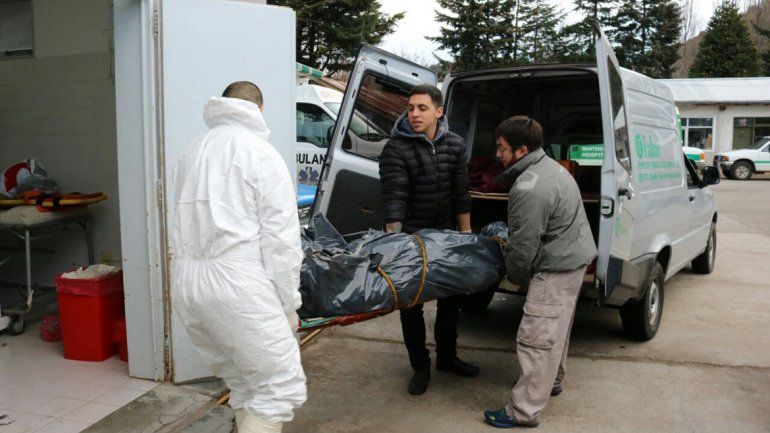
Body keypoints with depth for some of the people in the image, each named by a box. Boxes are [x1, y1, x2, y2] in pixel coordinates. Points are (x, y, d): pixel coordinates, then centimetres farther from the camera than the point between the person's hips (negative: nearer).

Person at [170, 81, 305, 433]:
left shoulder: (192, 151, 20)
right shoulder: (259, 152, -1)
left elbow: (184, 224, 16)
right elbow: (281, 236, -7)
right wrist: (288, 304, -1)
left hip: (185, 283, 8)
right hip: (235, 281, -8)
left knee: (243, 384, 19)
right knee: (283, 387, -1)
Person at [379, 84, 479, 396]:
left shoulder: (454, 145, -2)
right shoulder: (396, 148, -15)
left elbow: (460, 195, 1)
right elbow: (395, 197, -22)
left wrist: (466, 236, 2)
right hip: (411, 236, -4)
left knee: (451, 299, 15)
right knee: (411, 304, 5)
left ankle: (446, 357, 34)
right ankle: (420, 367, 21)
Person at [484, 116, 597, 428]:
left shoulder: (529, 189, -26)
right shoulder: (548, 166, 9)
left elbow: (523, 246, -20)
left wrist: (515, 275, -2)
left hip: (557, 267, -11)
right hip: (573, 256, 11)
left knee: (536, 339, -6)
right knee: (556, 330, 25)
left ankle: (524, 412, 1)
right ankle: (552, 380, 43)